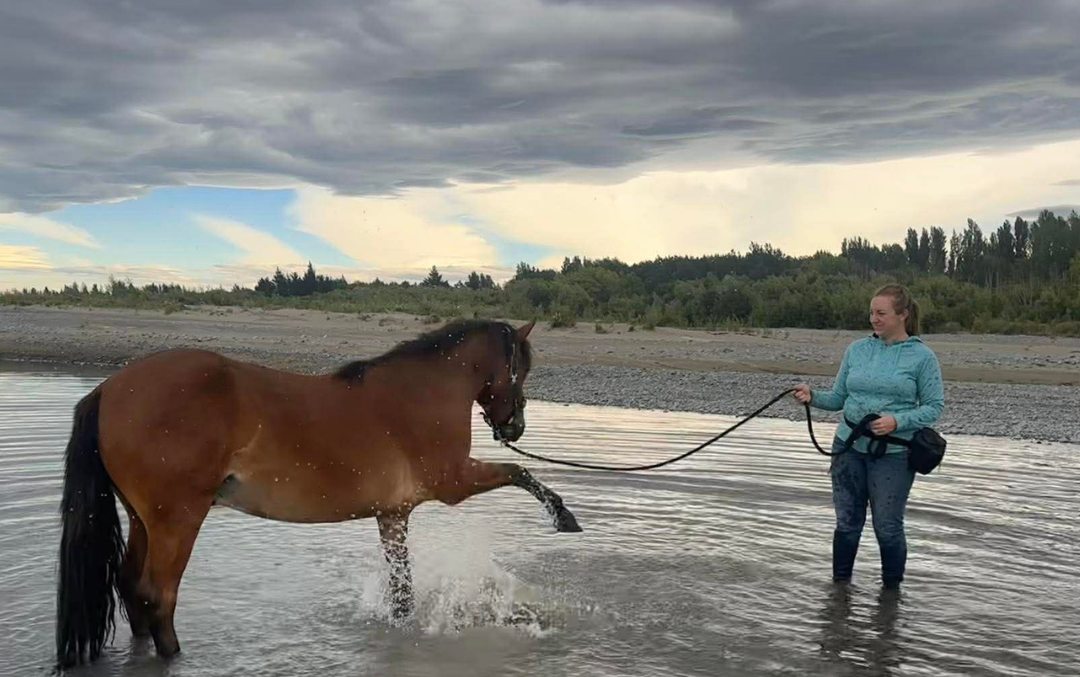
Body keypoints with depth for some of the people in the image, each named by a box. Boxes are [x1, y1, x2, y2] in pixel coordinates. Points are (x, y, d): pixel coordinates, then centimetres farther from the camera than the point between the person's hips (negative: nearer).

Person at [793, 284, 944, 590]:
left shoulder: (922, 356, -4)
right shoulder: (856, 350, 7)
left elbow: (934, 406, -4)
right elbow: (838, 398, 10)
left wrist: (897, 421, -19)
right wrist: (813, 396, -10)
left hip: (893, 453, -3)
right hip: (849, 448, 4)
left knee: (888, 527, 3)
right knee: (847, 522, 11)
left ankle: (892, 588, 22)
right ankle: (840, 584, 26)